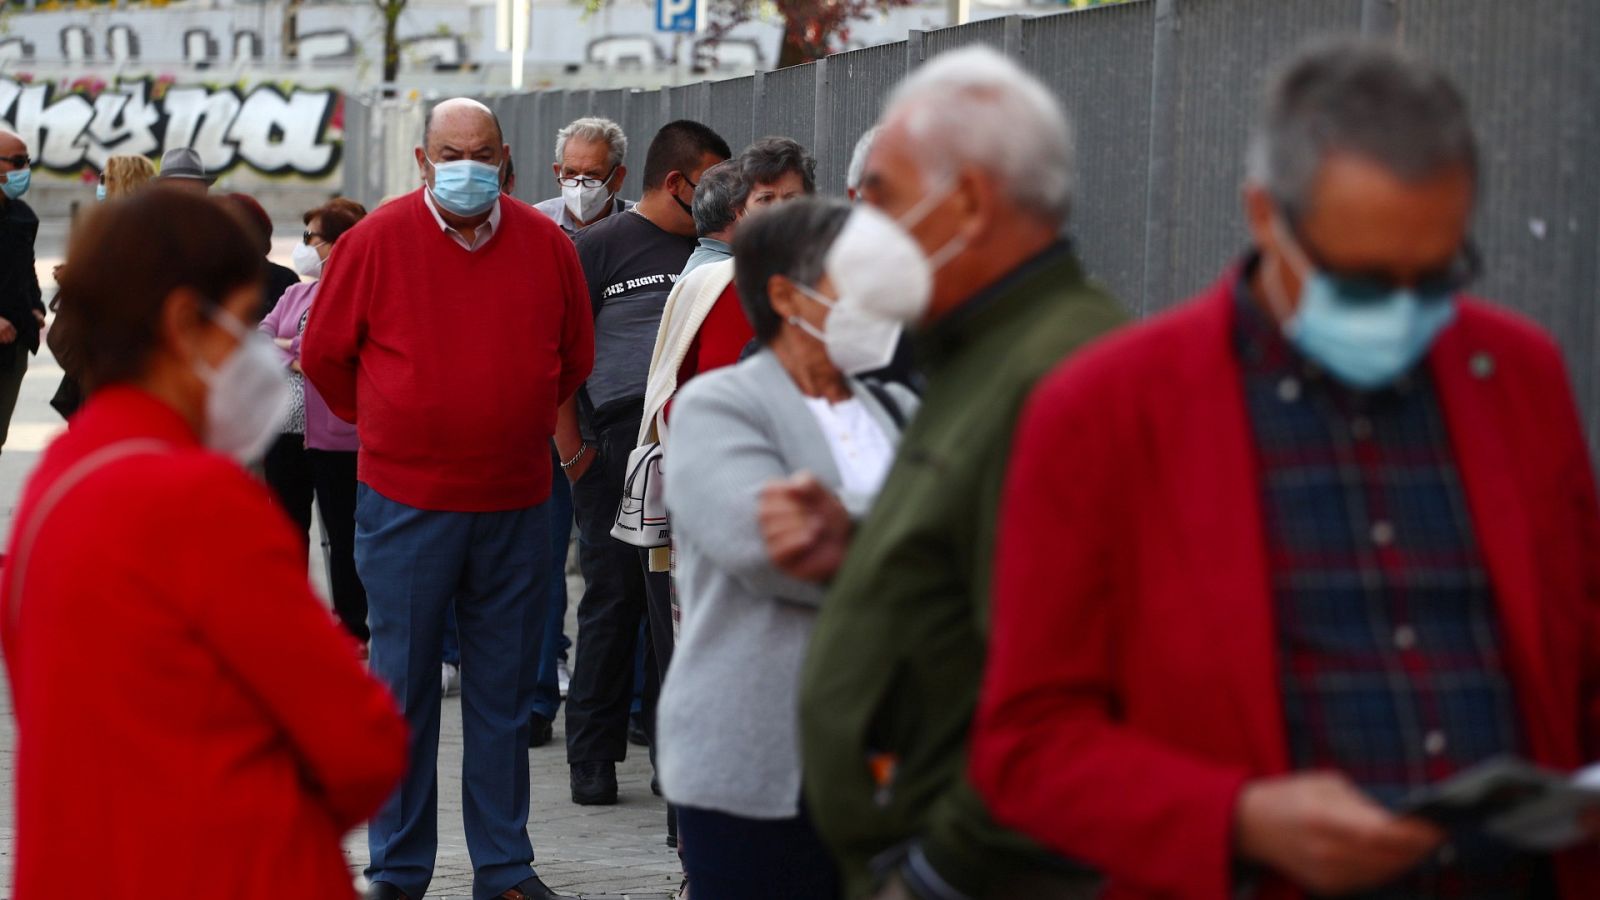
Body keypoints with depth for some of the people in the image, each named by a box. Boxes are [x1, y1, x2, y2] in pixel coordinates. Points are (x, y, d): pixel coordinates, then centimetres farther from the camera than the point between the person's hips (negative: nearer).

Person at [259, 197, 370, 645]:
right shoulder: (297, 293, 15)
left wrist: (288, 346, -10)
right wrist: (295, 361, -12)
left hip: (337, 436, -7)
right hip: (285, 431, 7)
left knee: (343, 533, 1)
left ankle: (351, 626, 10)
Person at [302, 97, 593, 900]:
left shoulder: (545, 245, 2)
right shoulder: (375, 241, -5)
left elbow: (575, 356, 16)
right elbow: (323, 355, 4)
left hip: (515, 503, 2)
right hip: (404, 502, -2)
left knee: (503, 690, 9)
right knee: (403, 686, 4)